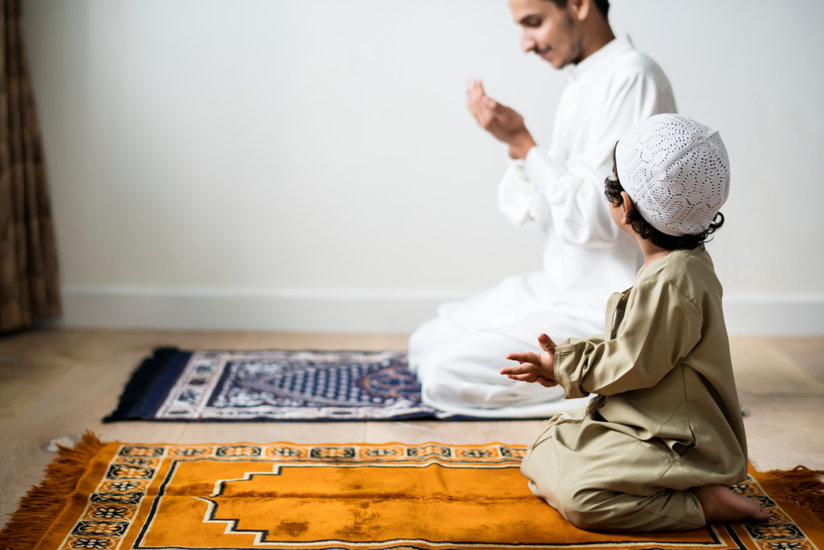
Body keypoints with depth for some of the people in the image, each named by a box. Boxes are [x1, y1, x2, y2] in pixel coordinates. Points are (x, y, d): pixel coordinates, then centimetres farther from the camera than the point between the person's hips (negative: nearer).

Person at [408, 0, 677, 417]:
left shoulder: (633, 77, -18)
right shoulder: (581, 83, 11)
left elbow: (596, 220, -25)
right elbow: (543, 214, 10)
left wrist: (522, 143, -20)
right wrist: (516, 143, -6)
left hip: (608, 313, -10)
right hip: (561, 289, 10)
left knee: (446, 376, -17)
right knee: (425, 344, 14)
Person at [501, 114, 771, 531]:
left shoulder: (669, 283, -27)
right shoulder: (685, 264, 6)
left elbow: (631, 366, -21)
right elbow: (629, 342, 12)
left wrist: (565, 365, -7)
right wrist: (562, 364, 4)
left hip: (680, 445, -10)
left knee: (575, 495, -24)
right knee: (545, 451, 11)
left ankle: (703, 504, -10)